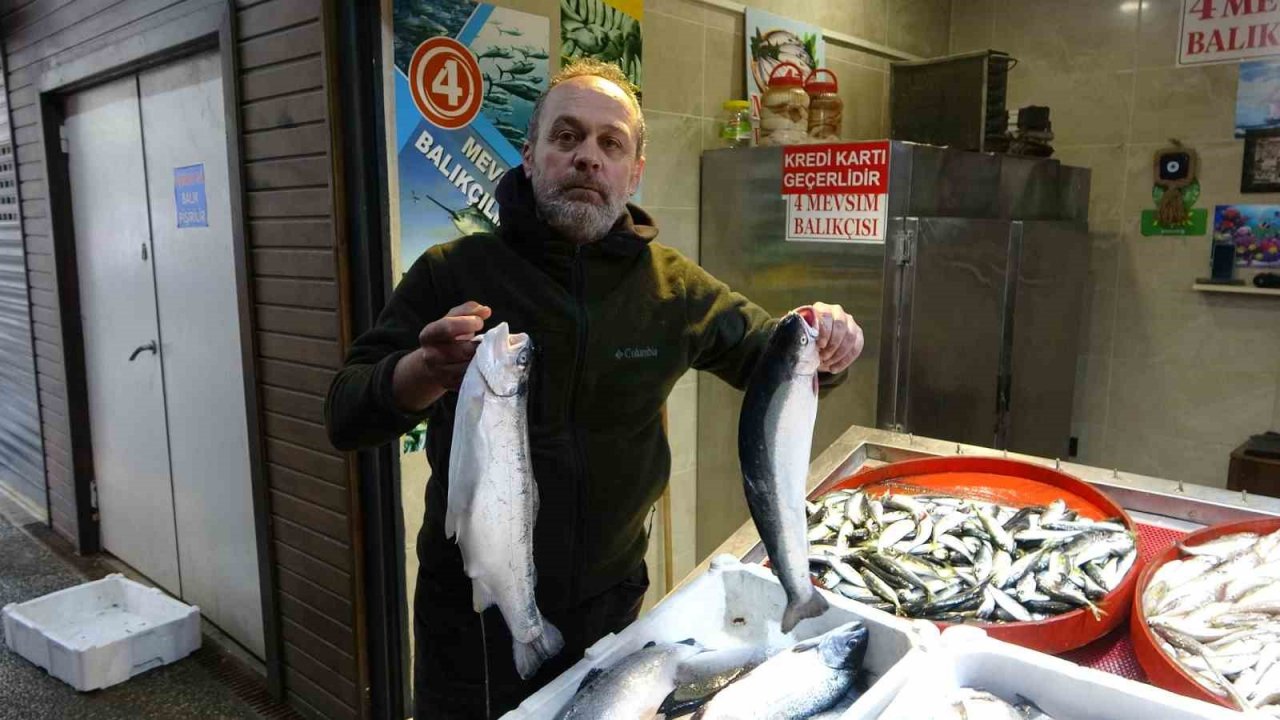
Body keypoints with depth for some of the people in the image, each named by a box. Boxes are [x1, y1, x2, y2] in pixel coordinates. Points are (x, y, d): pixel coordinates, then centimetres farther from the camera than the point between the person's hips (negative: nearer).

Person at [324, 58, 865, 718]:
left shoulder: (673, 287, -4)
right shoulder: (452, 273, -11)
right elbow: (344, 418, -13)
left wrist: (824, 348, -17)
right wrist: (428, 370, -35)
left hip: (610, 606, 2)